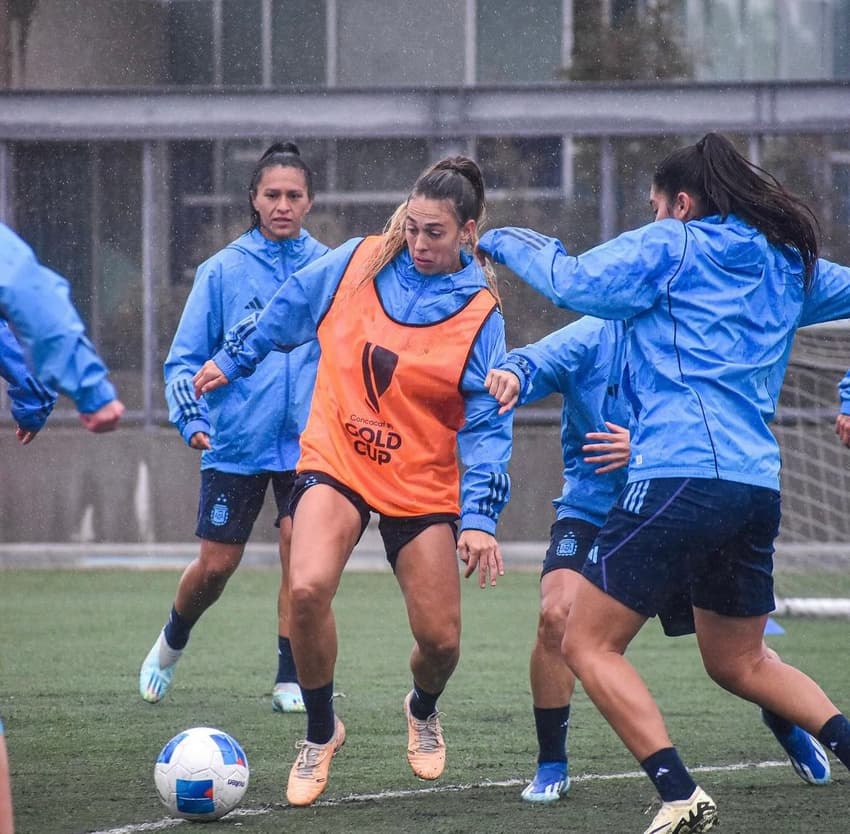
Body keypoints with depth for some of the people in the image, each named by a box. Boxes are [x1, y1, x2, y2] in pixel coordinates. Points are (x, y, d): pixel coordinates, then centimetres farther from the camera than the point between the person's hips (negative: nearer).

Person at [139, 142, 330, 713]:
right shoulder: (223, 270, -1)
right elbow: (186, 357, 2)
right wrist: (191, 417, -12)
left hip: (307, 439, 0)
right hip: (236, 443, 0)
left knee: (299, 549, -13)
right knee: (216, 565, 4)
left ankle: (291, 681, -3)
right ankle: (172, 644, 33)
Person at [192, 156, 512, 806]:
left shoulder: (479, 312, -8)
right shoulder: (355, 265, -4)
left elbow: (489, 425, -7)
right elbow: (285, 312, 14)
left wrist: (480, 518, -15)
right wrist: (232, 361, 24)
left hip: (423, 485, 0)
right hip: (334, 463, 0)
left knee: (440, 638, -2)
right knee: (308, 588, -25)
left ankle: (423, 711, 38)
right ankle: (320, 736, -3)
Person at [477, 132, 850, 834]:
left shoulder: (672, 245, 1)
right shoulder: (788, 263, 19)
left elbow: (575, 281, -6)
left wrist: (505, 242, 9)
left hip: (681, 476, -7)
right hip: (758, 484, 7)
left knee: (588, 645, -1)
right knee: (740, 662, 23)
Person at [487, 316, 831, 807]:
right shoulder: (597, 337, -11)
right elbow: (540, 362, -28)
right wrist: (514, 376, -52)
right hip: (591, 510, -1)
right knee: (557, 614, -25)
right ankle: (551, 766, -8)